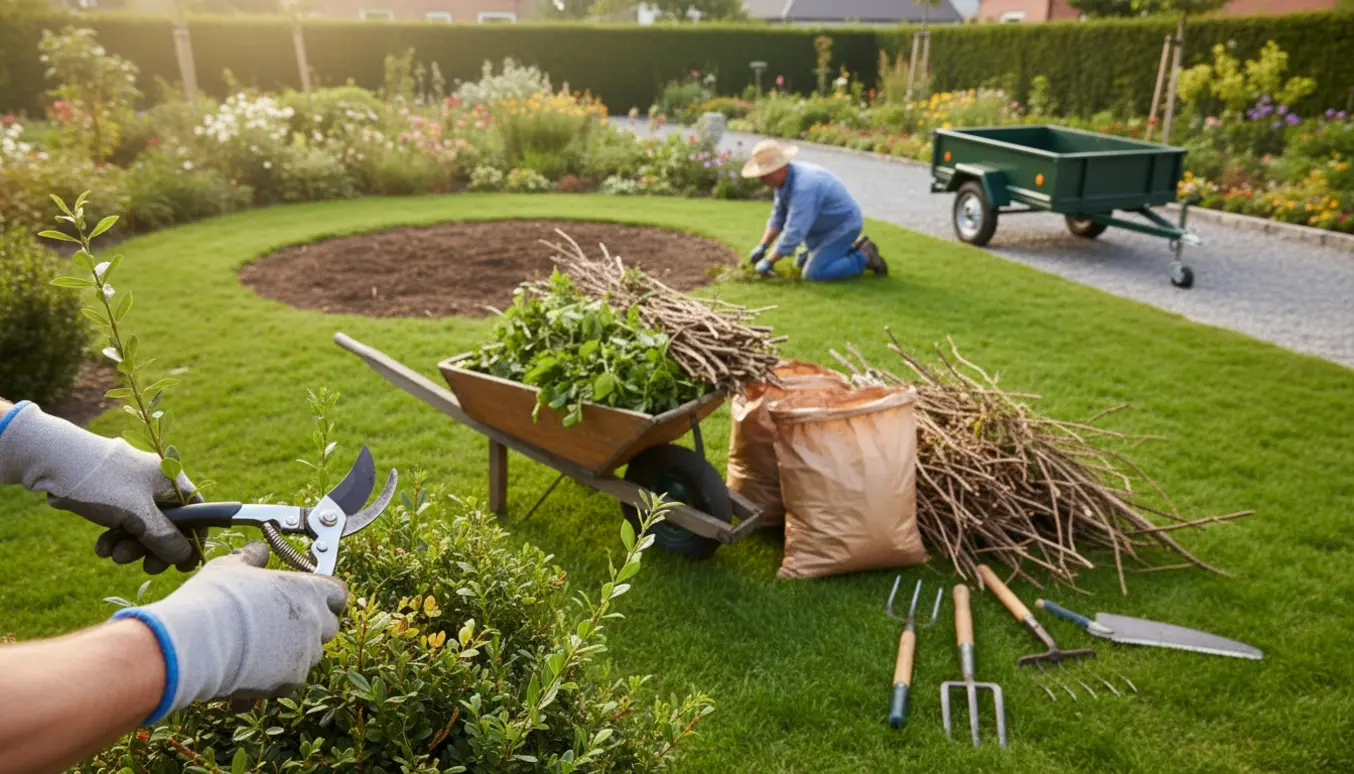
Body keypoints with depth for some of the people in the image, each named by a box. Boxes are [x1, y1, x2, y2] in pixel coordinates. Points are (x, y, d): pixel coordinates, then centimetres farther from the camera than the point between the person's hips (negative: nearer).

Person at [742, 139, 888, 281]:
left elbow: (794, 232, -35)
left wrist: (769, 261, -27)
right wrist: (762, 246, -3)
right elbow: (779, 216, 6)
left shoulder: (803, 186, -34)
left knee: (813, 273, -16)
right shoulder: (785, 178, -4)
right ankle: (853, 248, 22)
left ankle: (864, 258, -2)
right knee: (803, 262, 19)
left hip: (843, 226, -10)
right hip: (828, 226, 10)